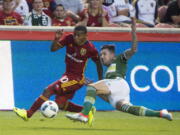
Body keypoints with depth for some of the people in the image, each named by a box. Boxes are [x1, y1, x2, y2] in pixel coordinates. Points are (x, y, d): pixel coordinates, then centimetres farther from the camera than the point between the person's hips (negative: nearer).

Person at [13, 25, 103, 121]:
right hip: (68, 75, 7)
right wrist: (56, 39, -27)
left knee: (49, 90, -16)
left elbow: (98, 63, -1)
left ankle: (28, 114, -11)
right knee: (60, 105, 5)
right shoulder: (69, 39, -6)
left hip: (77, 78, -7)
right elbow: (53, 48, -6)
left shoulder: (90, 48, -16)